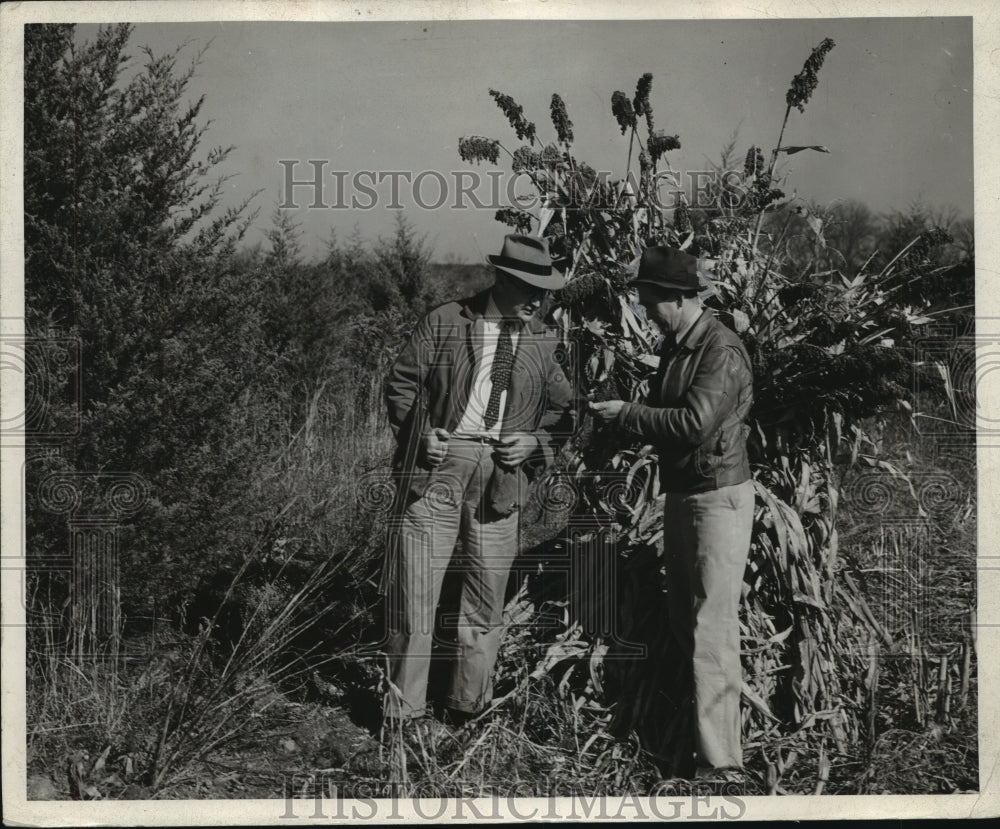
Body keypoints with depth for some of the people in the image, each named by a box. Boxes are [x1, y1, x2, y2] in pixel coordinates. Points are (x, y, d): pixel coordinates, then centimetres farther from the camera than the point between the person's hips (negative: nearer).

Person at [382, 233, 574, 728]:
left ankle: (468, 706, 23)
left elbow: (563, 408, 16)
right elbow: (401, 383, 5)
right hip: (438, 465, -2)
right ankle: (405, 710, 10)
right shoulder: (444, 323, 4)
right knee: (414, 589, -2)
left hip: (500, 475, 3)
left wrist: (536, 443, -2)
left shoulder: (546, 343, 11)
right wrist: (420, 434, -7)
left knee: (487, 596, 7)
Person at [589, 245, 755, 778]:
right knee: (682, 619, 17)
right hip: (680, 494, 9)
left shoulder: (722, 350, -17)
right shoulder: (673, 346, 11)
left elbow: (695, 422, -28)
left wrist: (626, 413, -19)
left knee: (711, 628, -10)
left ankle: (720, 760, -6)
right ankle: (702, 725, 32)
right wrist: (622, 415, 0)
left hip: (719, 498, -9)